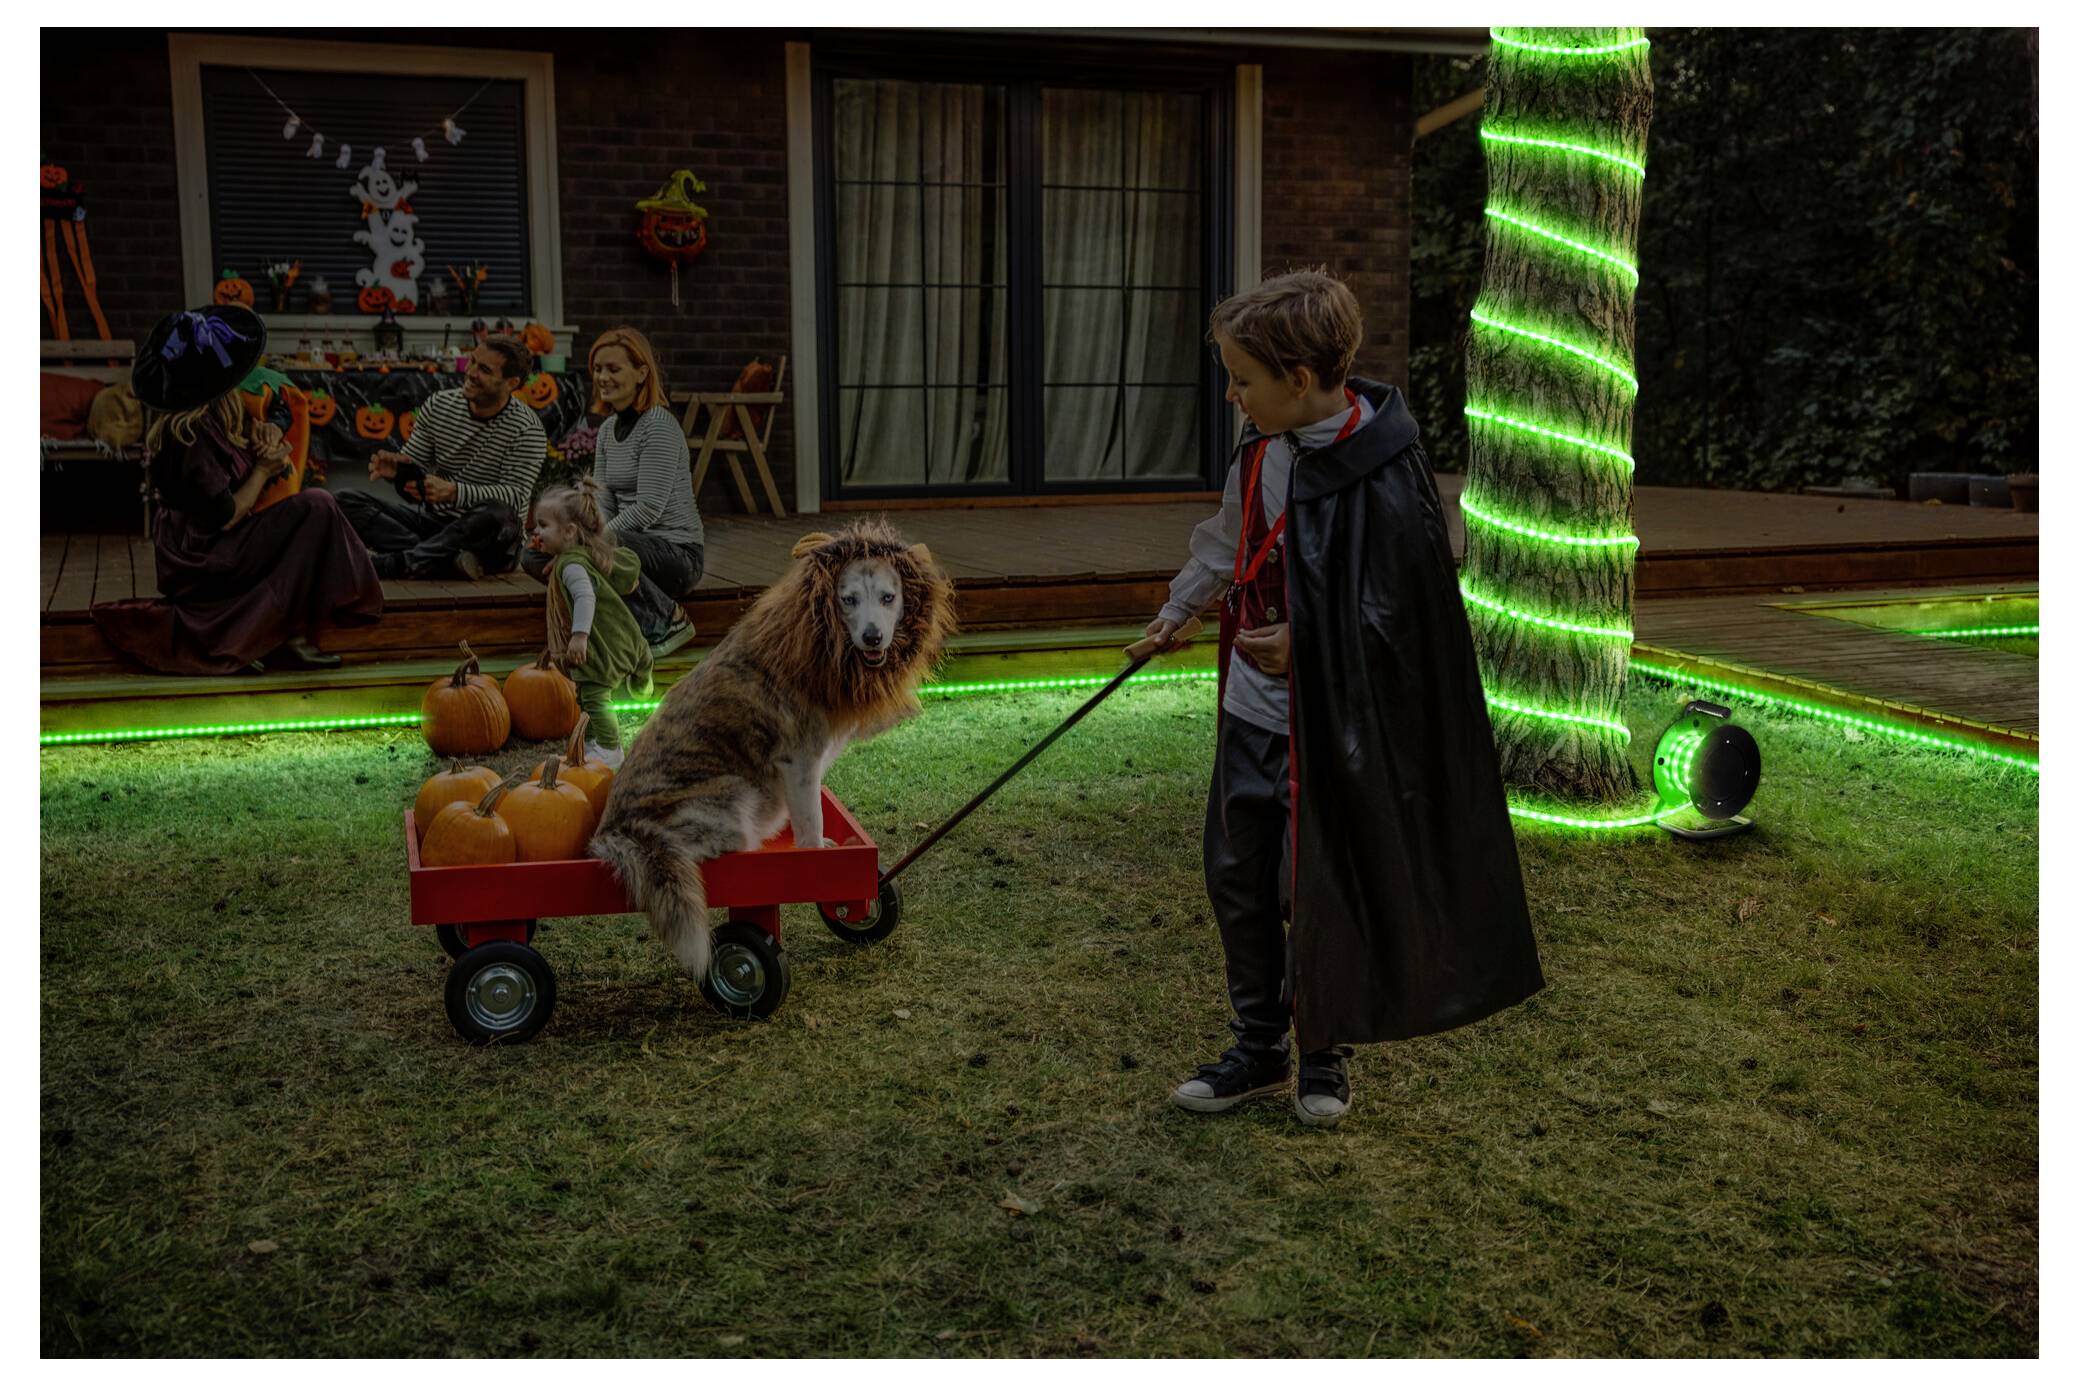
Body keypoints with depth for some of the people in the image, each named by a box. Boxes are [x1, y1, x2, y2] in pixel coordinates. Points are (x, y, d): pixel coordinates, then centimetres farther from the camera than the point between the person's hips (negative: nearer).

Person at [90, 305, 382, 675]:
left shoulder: (213, 414, 5)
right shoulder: (189, 432, -23)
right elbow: (226, 516, -22)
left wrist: (266, 436, -1)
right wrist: (264, 470, -8)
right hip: (202, 563, -10)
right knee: (316, 509, -16)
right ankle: (290, 637, -15)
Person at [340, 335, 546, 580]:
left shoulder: (527, 429, -11)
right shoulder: (439, 405, 5)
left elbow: (515, 496, -20)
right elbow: (413, 465, 9)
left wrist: (453, 492, -35)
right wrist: (394, 469, -17)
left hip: (485, 535, -5)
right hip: (433, 520, 5)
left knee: (498, 515, -40)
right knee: (348, 502, -12)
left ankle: (389, 563, -36)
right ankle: (448, 559, -34)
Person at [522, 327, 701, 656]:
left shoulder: (659, 427, -14)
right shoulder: (608, 430, 12)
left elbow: (647, 508, -22)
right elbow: (603, 505, 7)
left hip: (679, 553, -8)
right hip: (634, 544, 8)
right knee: (533, 555, -4)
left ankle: (667, 620, -11)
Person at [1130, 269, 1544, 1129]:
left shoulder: (1381, 481, -23)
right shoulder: (1266, 440, 1)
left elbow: (1400, 622, -19)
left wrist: (1307, 646, -22)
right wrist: (1180, 610, 25)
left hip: (1328, 729, -7)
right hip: (1251, 709, 7)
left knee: (1317, 895, 5)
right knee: (1236, 878, 14)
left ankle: (1324, 1054, 28)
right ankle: (1259, 1047, 31)